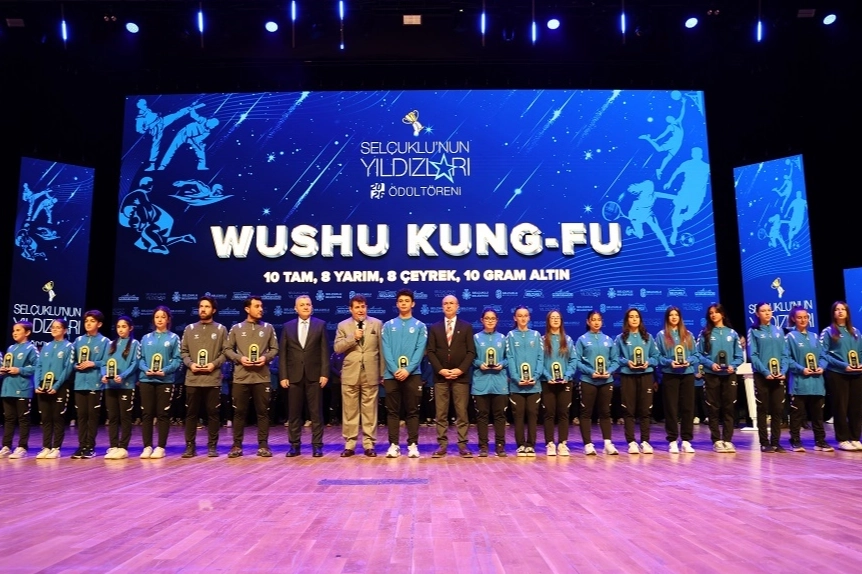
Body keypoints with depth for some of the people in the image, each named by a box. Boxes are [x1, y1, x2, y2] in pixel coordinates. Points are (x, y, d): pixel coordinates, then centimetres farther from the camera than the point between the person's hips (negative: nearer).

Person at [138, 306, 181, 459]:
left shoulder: (173, 338, 4)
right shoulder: (146, 338, 12)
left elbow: (177, 360, -3)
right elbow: (141, 358, 8)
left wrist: (165, 371, -18)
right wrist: (146, 369, -12)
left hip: (165, 381, -2)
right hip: (146, 380, 3)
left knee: (163, 414, 1)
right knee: (147, 414, 4)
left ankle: (161, 447, 7)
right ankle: (147, 446, 11)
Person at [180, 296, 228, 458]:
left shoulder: (221, 329, 5)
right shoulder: (189, 329, 10)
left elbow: (225, 352, 2)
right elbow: (183, 351, 9)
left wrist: (214, 364, -13)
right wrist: (190, 364, -8)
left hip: (213, 379, -1)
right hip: (193, 379, 2)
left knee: (213, 413, 3)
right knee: (191, 413, 6)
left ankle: (212, 446, 11)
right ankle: (190, 446, 15)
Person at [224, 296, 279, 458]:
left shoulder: (268, 328, 6)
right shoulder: (236, 328, 5)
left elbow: (275, 349, 8)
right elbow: (227, 349, 7)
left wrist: (266, 357, -11)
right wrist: (239, 358, -10)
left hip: (262, 377, 0)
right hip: (241, 377, 0)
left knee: (263, 412, 3)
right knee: (239, 412, 6)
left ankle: (263, 445, 11)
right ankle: (237, 445, 16)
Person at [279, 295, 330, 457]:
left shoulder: (320, 325, 4)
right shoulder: (287, 326, 8)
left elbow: (324, 351, 1)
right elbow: (282, 353, 5)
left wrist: (324, 373, -7)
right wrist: (283, 376, -2)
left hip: (314, 375, -1)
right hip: (294, 376, 2)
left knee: (316, 412, 2)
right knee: (293, 413, 6)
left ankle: (317, 445, 9)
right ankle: (294, 445, 16)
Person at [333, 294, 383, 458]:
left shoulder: (377, 324, 6)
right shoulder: (343, 325, 7)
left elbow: (382, 349, 6)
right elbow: (337, 348, -1)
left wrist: (383, 372, 4)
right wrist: (353, 337, -15)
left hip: (371, 374, 0)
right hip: (350, 374, 1)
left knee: (369, 411, 3)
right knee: (350, 411, 5)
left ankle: (369, 444, 11)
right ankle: (349, 445, 13)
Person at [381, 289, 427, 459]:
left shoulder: (420, 326, 6)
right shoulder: (388, 326, 8)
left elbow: (420, 351, -3)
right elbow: (386, 351, 0)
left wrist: (408, 370, -15)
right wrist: (395, 370, -13)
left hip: (413, 374, -1)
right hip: (391, 374, 1)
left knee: (412, 411, 3)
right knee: (392, 411, 4)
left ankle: (413, 444, 9)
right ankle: (393, 444, 10)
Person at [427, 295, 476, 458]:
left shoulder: (466, 327, 8)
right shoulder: (434, 328, 10)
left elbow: (471, 352, 1)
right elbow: (431, 352, 4)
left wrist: (461, 369, -11)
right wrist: (440, 370, -9)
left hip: (461, 376, -1)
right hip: (440, 376, 1)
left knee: (462, 412, 0)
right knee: (441, 413, 2)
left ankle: (463, 445, 5)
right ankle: (442, 444, 8)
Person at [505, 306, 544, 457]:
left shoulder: (536, 335, 8)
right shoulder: (511, 335, 4)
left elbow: (540, 358, 3)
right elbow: (510, 359, -3)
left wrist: (535, 377, -11)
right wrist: (517, 379, -14)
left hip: (534, 383, 1)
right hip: (516, 383, -1)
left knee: (532, 414, 4)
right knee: (518, 415, 3)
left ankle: (531, 445, 11)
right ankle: (521, 445, 10)